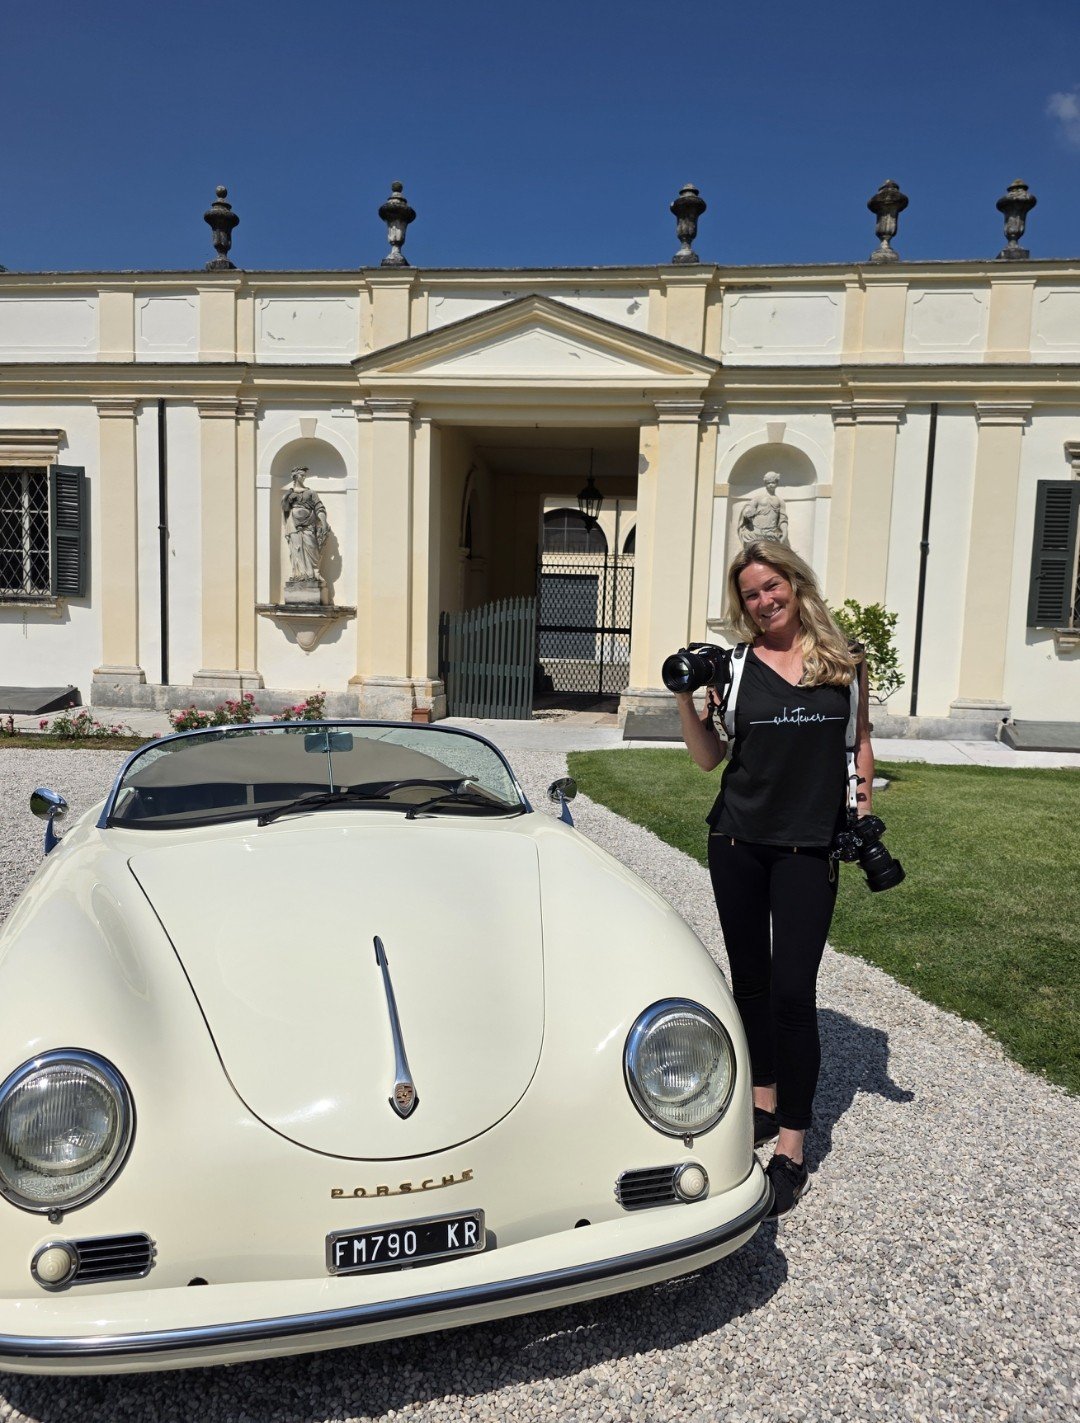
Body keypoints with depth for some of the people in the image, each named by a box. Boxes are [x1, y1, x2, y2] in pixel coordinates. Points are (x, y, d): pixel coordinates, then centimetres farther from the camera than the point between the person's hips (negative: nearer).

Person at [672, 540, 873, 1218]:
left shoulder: (844, 661, 2)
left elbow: (860, 740, 11)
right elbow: (709, 757, 3)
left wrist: (864, 815, 2)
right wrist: (686, 699, -12)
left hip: (809, 847, -2)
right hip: (738, 841, 2)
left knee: (793, 990, -5)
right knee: (750, 978, 13)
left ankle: (792, 1151, 5)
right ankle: (765, 1103, 32)